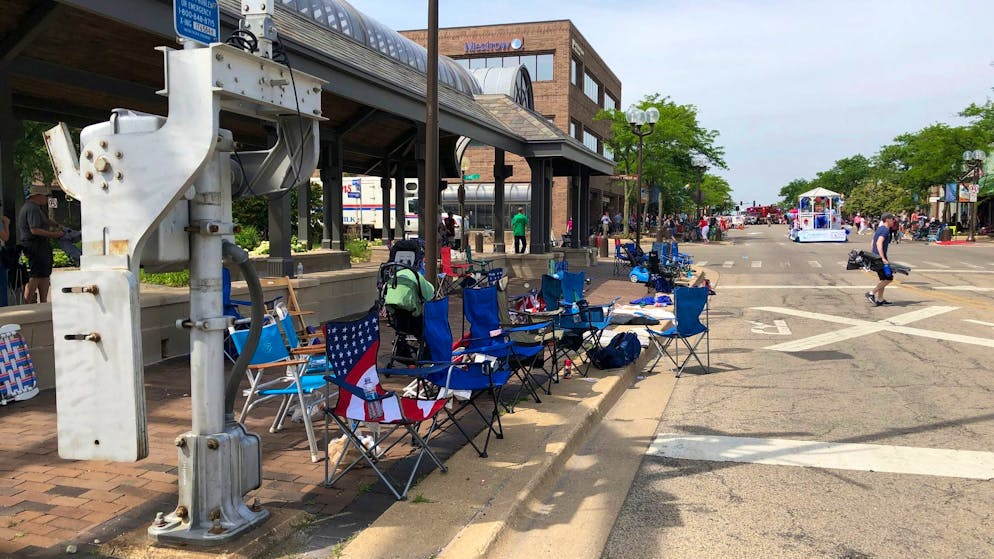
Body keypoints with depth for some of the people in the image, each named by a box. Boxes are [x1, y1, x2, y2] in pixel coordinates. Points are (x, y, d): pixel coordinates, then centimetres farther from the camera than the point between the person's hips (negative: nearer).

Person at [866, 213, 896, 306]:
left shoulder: (880, 229, 17)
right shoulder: (885, 230, -13)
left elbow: (873, 242, 23)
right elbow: (879, 243, -25)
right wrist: (883, 258, -28)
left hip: (875, 257, 10)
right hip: (880, 258, -10)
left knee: (884, 279, 14)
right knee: (888, 278, -5)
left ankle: (880, 299, 16)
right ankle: (871, 293, -8)